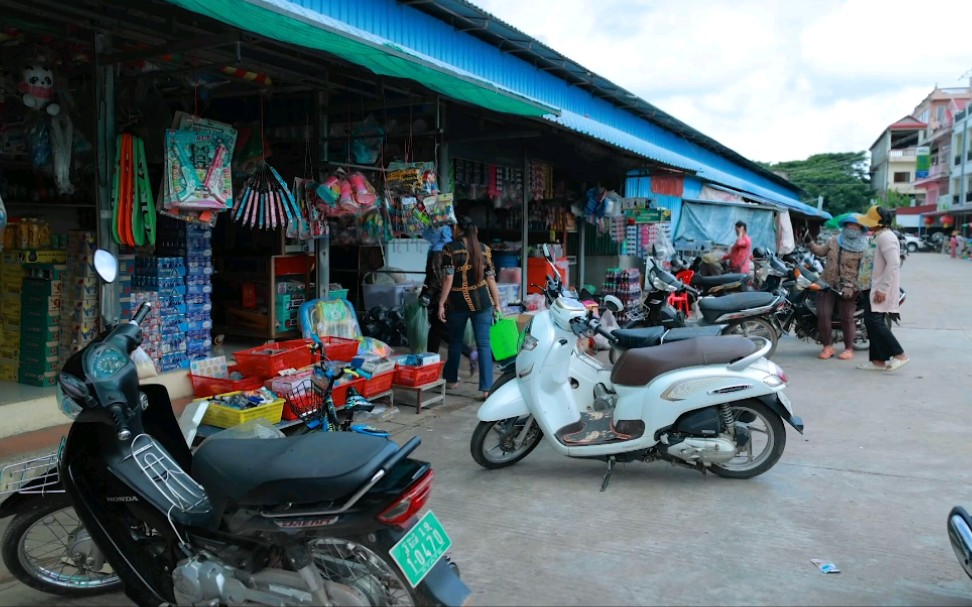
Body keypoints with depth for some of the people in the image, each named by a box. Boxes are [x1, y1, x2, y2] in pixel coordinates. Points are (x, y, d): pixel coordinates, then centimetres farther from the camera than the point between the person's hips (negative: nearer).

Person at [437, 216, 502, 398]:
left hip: (458, 303, -1)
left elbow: (448, 278, -10)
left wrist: (441, 303, -5)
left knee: (455, 342, 18)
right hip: (482, 302, 1)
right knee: (483, 344, 0)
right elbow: (490, 278, 4)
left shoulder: (450, 248, -4)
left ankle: (451, 379, 33)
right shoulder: (483, 249, 4)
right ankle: (486, 388, -5)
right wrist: (497, 303, 10)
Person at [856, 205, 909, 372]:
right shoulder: (878, 236, 17)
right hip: (872, 287, 11)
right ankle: (878, 360, 14)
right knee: (872, 322, 10)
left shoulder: (886, 237, -15)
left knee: (875, 322, -13)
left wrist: (882, 289, -27)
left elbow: (893, 263, -24)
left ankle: (899, 355, -8)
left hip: (879, 289, -11)